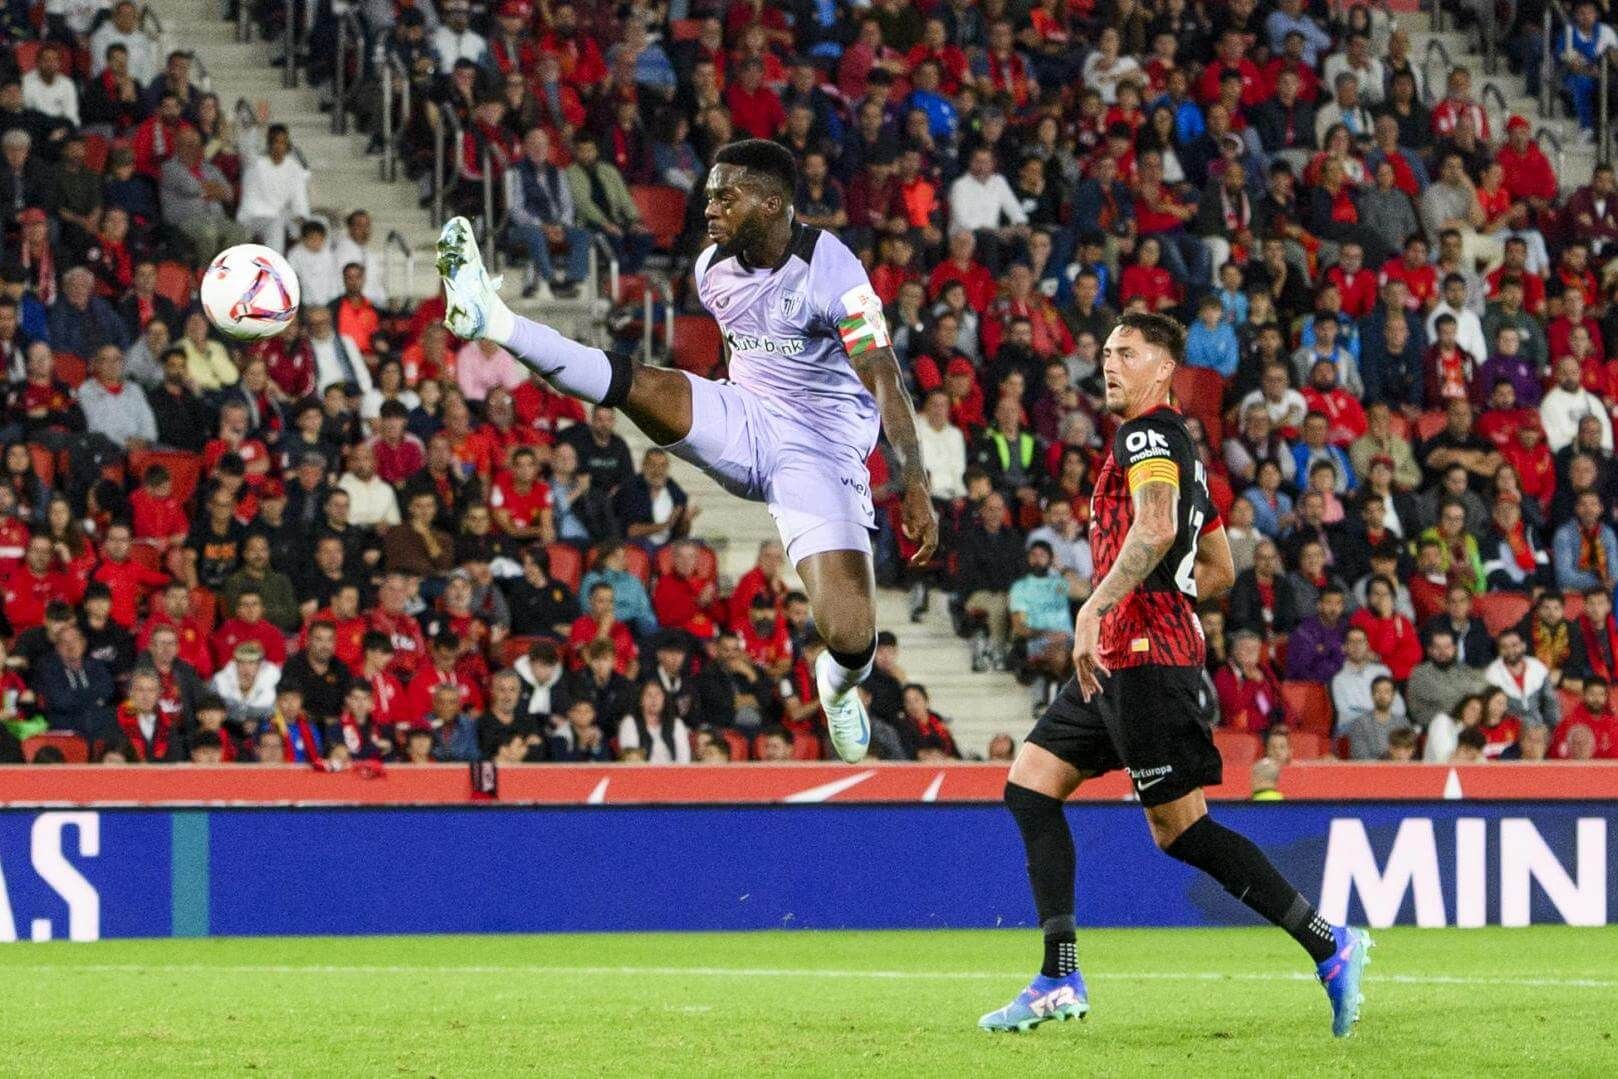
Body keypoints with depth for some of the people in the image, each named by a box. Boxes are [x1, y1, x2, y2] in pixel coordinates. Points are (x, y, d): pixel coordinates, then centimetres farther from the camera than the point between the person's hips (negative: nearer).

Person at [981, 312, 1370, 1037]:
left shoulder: (1147, 436, -8)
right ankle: (1060, 982, 3)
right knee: (1029, 785, 7)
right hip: (1119, 661, 10)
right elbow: (1218, 569, 30)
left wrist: (1097, 607, -31)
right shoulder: (1177, 448, 23)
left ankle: (1329, 946, -7)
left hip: (1144, 657, -10)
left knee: (1179, 828, -9)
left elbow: (1155, 529, -27)